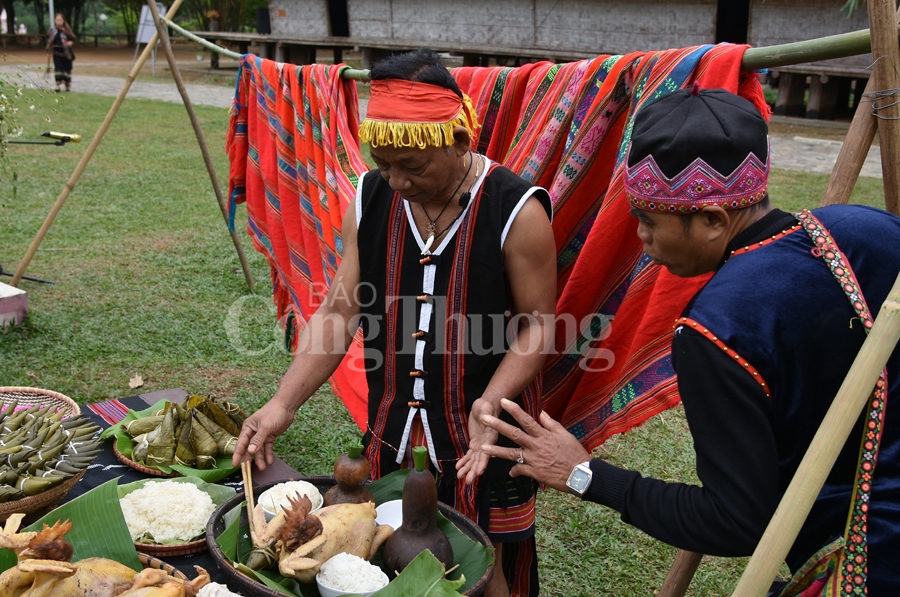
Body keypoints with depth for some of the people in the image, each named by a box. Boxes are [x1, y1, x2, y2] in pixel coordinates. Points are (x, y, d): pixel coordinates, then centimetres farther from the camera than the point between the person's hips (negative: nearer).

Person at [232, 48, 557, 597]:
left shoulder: (517, 212, -17)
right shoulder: (370, 201, -3)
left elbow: (538, 326, -11)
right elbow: (340, 312, -2)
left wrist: (492, 401, -27)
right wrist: (283, 405, -11)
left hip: (485, 441, -4)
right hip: (392, 438, 4)